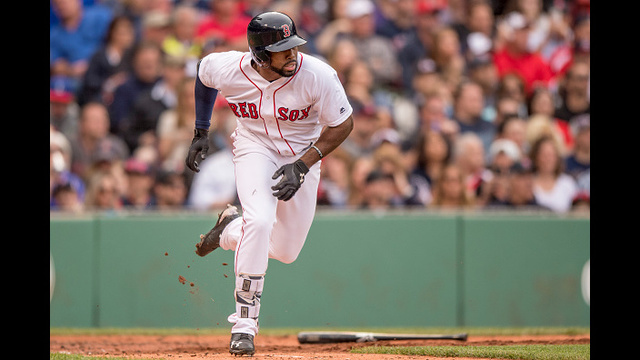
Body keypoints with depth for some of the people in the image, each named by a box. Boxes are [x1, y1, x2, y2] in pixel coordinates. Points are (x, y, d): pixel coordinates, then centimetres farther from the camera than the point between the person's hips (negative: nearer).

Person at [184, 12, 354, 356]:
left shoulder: (318, 75, -29)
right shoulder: (228, 69, -23)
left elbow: (343, 124, -15)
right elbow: (204, 70, 3)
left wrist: (303, 165, -23)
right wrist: (200, 132, 7)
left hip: (303, 155, 1)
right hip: (255, 150, -1)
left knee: (286, 252, 6)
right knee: (260, 220, -28)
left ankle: (231, 229, 38)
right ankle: (244, 321, -19)